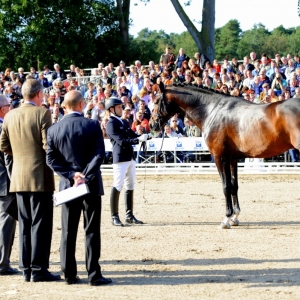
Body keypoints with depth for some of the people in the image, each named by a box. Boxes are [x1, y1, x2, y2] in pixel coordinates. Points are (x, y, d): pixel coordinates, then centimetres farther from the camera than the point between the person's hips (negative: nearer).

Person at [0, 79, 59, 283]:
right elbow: (48, 145, -15)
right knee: (40, 224, -2)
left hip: (19, 178, 6)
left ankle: (27, 269, 12)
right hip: (40, 177, -6)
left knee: (25, 224, 11)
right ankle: (39, 269, -2)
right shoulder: (42, 114, -11)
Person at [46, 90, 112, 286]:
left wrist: (71, 175, -6)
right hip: (91, 185, -3)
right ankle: (94, 275, 0)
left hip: (67, 186, 3)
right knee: (92, 231, 1)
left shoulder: (54, 129, 1)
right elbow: (100, 154, -14)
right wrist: (85, 176, -15)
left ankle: (69, 274, 9)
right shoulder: (92, 125, -8)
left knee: (68, 231, 8)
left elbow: (51, 159, -3)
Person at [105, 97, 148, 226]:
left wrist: (143, 137, -6)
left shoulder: (124, 122, 17)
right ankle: (114, 217, -3)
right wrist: (139, 139, -25)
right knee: (117, 187, -7)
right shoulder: (111, 123, -10)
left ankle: (129, 216, 17)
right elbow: (121, 141, -19)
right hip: (120, 159, -9)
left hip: (130, 158, 9)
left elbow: (133, 136, 16)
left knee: (130, 187, 11)